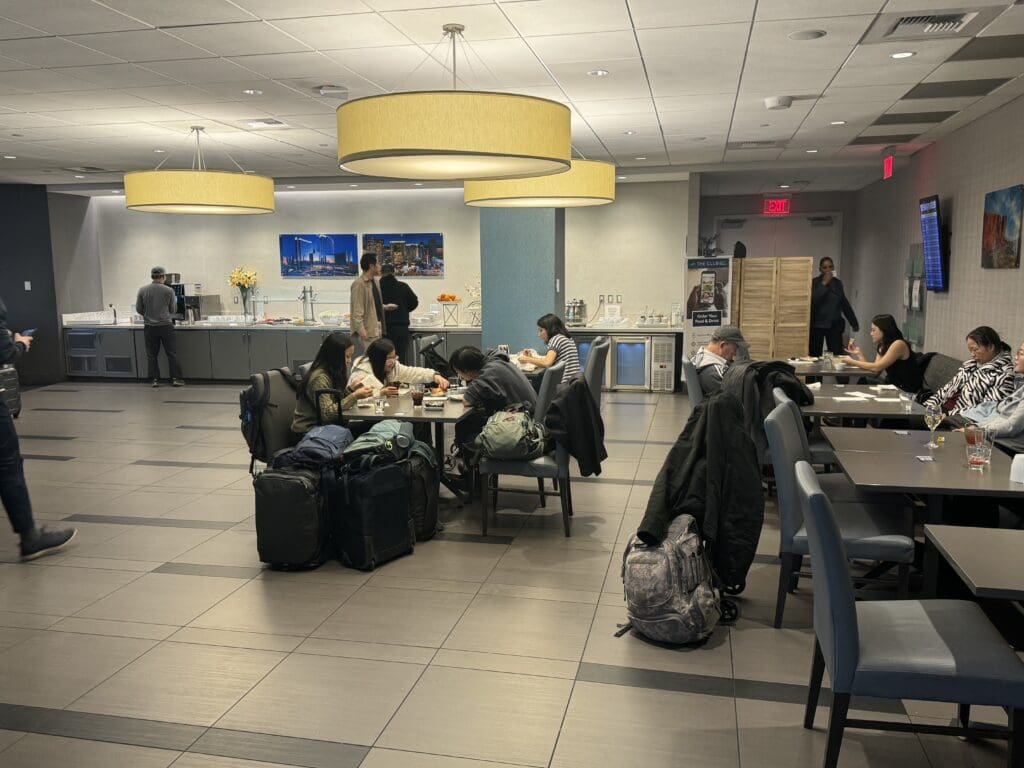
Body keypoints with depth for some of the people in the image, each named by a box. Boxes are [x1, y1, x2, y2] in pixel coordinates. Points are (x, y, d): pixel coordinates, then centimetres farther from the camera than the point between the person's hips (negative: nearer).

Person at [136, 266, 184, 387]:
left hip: (150, 326, 2)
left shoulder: (142, 290, -3)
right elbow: (173, 310, 1)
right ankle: (176, 378, 7)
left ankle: (155, 379, 12)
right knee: (172, 353, 5)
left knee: (151, 354, 9)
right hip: (166, 326, -2)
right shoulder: (169, 290, -7)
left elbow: (138, 309, 2)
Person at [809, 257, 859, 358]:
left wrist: (854, 322, 23)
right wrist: (824, 284, -17)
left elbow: (844, 303, 20)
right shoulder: (814, 282, -2)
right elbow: (813, 300, -16)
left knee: (837, 356, -6)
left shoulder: (838, 283, 11)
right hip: (817, 324, -3)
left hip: (834, 325, 3)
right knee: (814, 356, -3)